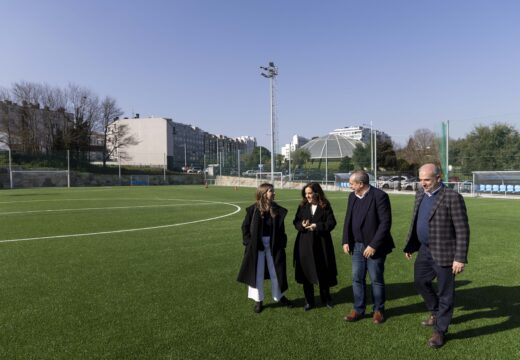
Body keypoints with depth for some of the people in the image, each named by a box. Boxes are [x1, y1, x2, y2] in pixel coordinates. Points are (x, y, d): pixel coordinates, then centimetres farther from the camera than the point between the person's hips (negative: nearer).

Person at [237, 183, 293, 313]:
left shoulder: (277, 210, -2)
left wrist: (282, 243, -3)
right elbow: (245, 227, -2)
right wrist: (249, 242, -8)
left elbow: (281, 229, 5)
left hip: (273, 245, 2)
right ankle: (258, 300, 25)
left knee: (276, 272, 14)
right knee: (257, 274, 8)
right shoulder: (253, 209, -9)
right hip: (256, 246, -2)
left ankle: (279, 296, 34)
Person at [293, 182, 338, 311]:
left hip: (321, 244, -2)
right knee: (306, 272, 6)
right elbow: (296, 222, 6)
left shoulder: (325, 206, -4)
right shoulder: (302, 206, 4)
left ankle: (326, 298, 32)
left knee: (323, 272, 11)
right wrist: (302, 225, -15)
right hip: (305, 244, 2)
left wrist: (317, 226, -20)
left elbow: (331, 223, -8)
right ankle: (309, 301, 21)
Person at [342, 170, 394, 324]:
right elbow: (348, 219, 11)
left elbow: (385, 223, -18)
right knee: (357, 279, 10)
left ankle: (378, 310, 26)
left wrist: (373, 245, -19)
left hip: (374, 247, -6)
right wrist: (346, 241, 3)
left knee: (376, 280, 9)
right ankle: (358, 310, 24)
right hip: (357, 246, 6)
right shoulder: (352, 196, 5)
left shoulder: (380, 196, -15)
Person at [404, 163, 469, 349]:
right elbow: (415, 223, 14)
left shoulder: (453, 197, -17)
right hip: (425, 250, 7)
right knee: (420, 281, 20)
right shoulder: (420, 195, 6)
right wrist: (410, 246, 15)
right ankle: (436, 312, 44)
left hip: (444, 253, -7)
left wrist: (460, 258, -19)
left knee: (445, 293, 7)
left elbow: (462, 230, -17)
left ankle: (440, 331, 24)